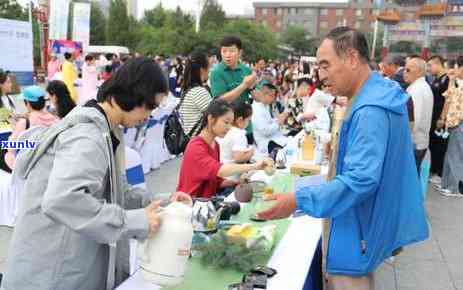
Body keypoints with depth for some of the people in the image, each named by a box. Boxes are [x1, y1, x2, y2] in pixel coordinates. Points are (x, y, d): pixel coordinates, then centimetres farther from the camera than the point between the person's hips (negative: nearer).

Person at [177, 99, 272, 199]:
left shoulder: (215, 145, 8)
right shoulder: (195, 147, -18)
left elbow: (217, 181, 11)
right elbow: (218, 170, -35)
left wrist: (236, 182, -6)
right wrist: (253, 166, -42)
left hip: (208, 200, 8)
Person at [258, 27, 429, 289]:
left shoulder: (371, 110, -28)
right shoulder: (381, 93, 6)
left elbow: (361, 179, -33)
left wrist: (299, 201, -34)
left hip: (362, 232, -10)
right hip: (370, 222, 10)